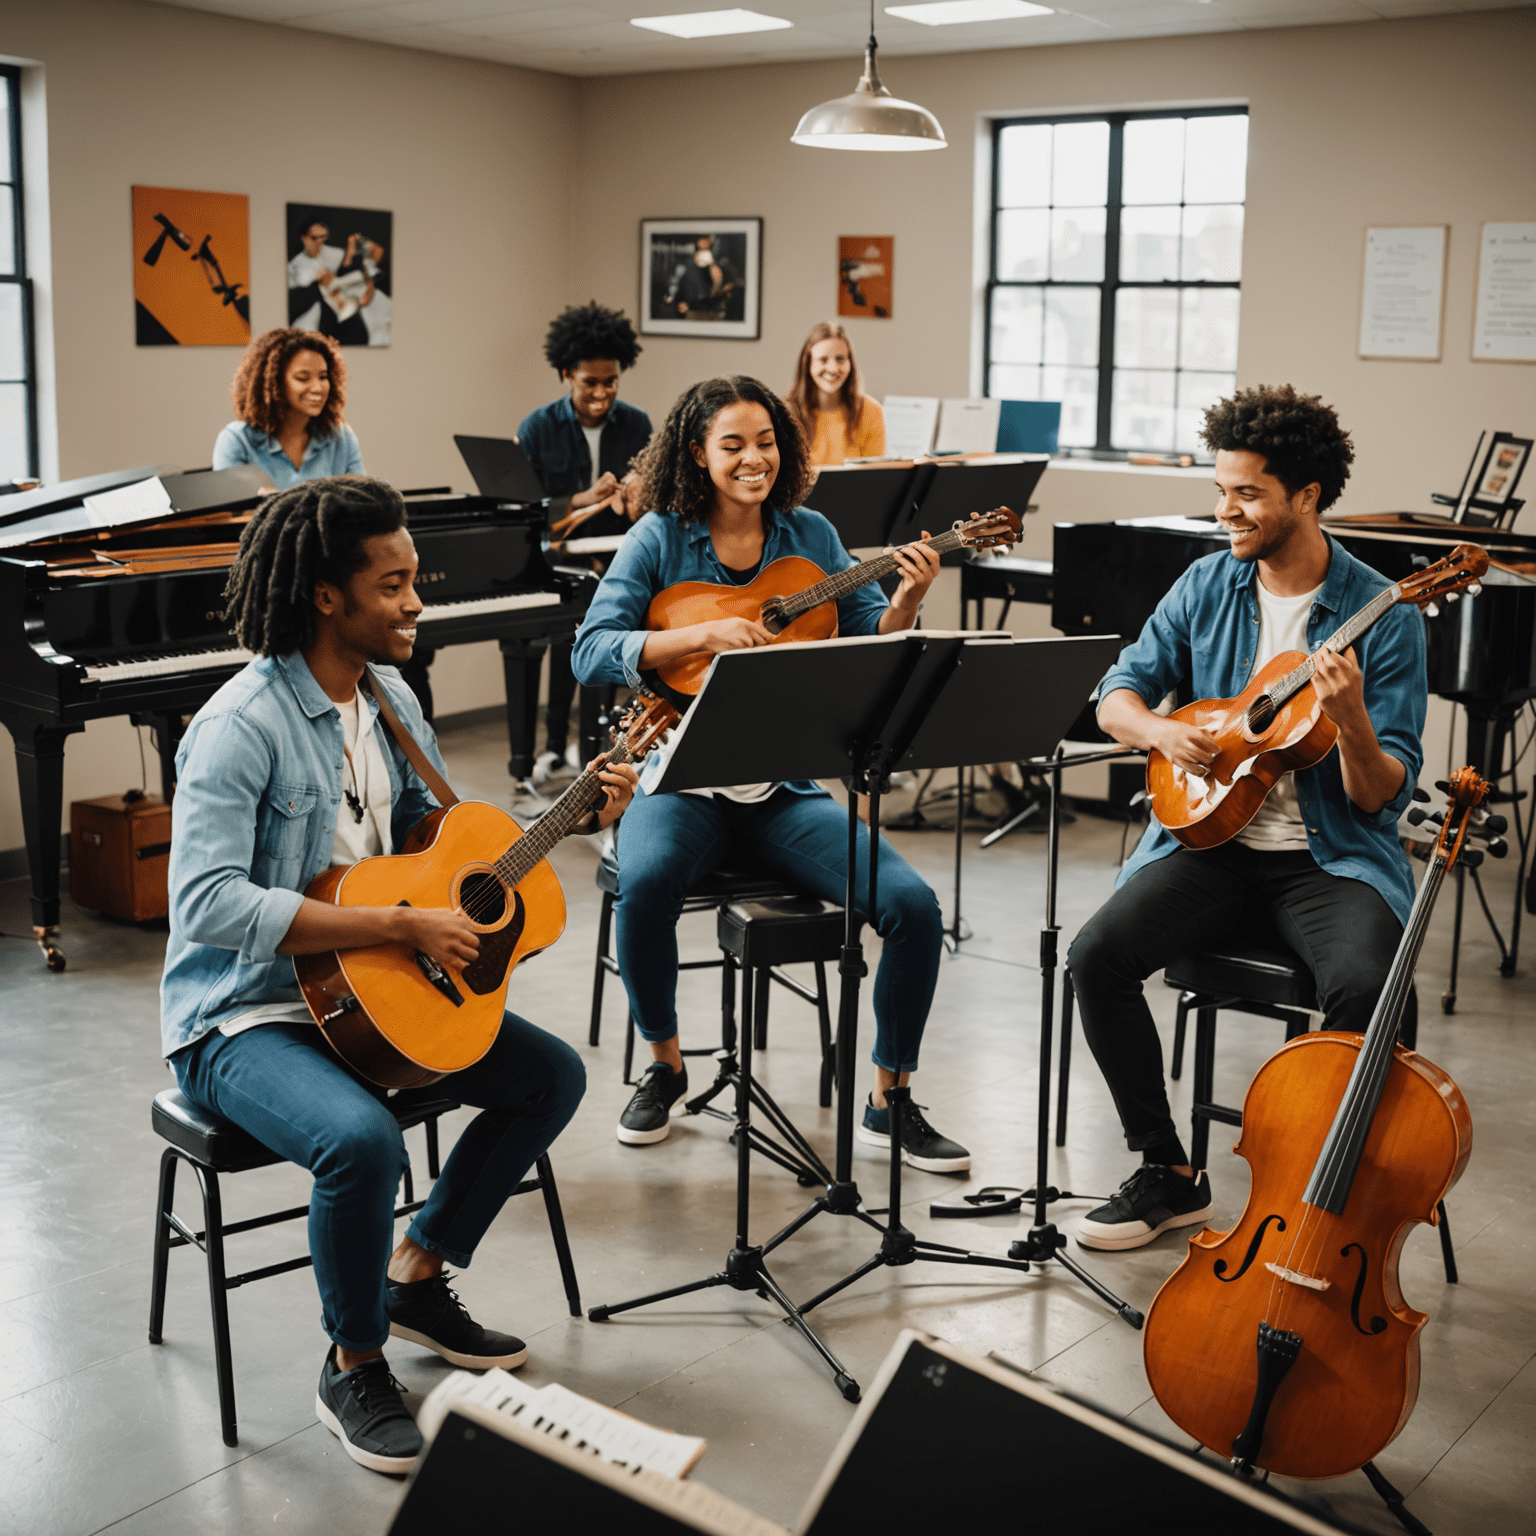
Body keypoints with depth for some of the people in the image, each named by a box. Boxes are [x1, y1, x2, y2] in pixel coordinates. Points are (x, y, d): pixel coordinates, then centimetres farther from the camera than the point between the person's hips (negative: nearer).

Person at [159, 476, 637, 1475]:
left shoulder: (391, 697, 4)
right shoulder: (242, 728, -22)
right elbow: (208, 904, -32)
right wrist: (402, 925, -31)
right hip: (244, 1016, -8)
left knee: (554, 1076, 2)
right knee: (364, 1138, -34)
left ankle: (415, 1277, 17)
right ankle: (354, 1365, -5)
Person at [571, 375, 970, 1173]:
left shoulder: (810, 535, 7)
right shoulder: (660, 539, 0)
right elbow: (592, 652, -11)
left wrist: (905, 600, -17)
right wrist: (706, 633, -22)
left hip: (787, 786, 2)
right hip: (685, 778, -2)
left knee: (914, 905, -18)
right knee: (645, 882, -34)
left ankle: (890, 1101, 3)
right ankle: (664, 1063, -4)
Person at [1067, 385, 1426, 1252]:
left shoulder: (1383, 617, -8)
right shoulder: (1208, 586, 4)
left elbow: (1382, 797, -10)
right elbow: (1120, 692, 10)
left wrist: (1350, 718, -31)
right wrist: (1160, 731, -12)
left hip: (1333, 856, -3)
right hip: (1213, 838, 4)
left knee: (1365, 984, -33)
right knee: (1098, 954, -20)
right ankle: (1169, 1173, -1)